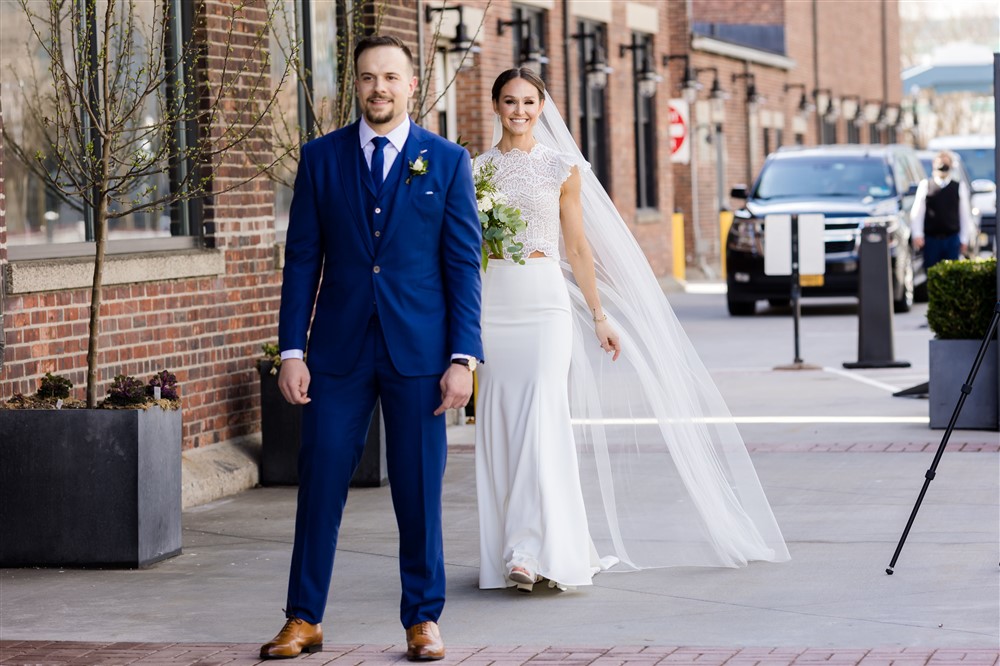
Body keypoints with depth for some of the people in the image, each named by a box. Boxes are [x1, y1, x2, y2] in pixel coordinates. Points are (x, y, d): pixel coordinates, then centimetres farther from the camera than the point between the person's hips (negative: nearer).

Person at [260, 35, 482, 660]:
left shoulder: (447, 161, 2)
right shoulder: (321, 157, 6)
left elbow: (463, 264, 1)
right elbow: (302, 258, 5)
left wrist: (463, 356, -6)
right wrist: (291, 350, -2)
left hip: (419, 350, -1)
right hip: (339, 350, 1)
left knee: (420, 491, 3)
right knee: (320, 485, 2)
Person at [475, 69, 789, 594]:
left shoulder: (562, 168, 6)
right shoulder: (476, 169, 10)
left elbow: (577, 247, 8)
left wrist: (601, 318, 6)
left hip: (545, 299, -2)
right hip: (490, 299, 2)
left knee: (541, 416, -15)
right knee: (497, 425, 2)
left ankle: (533, 549, -20)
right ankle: (504, 549, 10)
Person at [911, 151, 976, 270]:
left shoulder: (959, 187, 5)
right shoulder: (925, 185, 3)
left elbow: (965, 215, 8)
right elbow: (917, 212, 2)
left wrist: (964, 240, 5)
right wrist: (917, 234, -7)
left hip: (952, 238, 1)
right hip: (931, 238, 0)